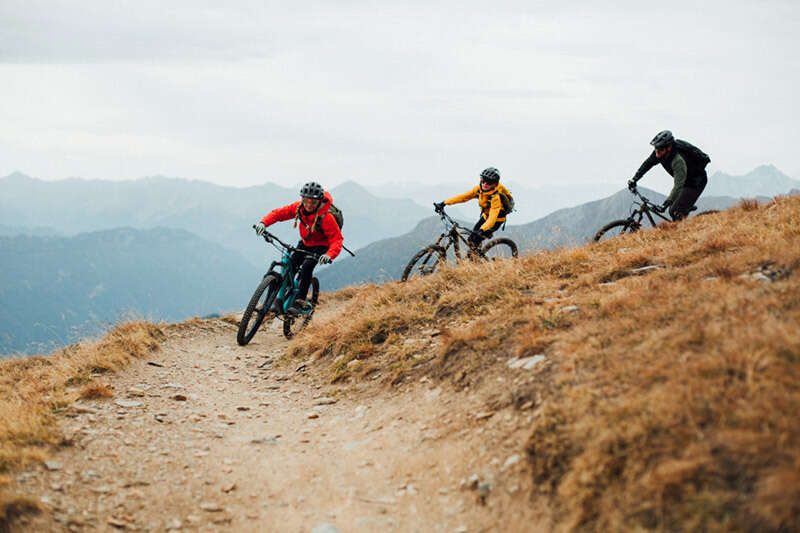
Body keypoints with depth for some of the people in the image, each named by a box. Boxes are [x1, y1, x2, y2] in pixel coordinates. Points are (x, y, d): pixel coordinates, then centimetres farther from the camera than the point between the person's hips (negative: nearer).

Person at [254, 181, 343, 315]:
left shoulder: (326, 218, -32)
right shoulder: (298, 208, -18)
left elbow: (337, 239, -32)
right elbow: (279, 213, -14)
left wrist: (329, 255, -52)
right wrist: (264, 223, -33)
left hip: (321, 246, -5)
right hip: (305, 243, 5)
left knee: (307, 266, -29)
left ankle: (299, 302, -23)